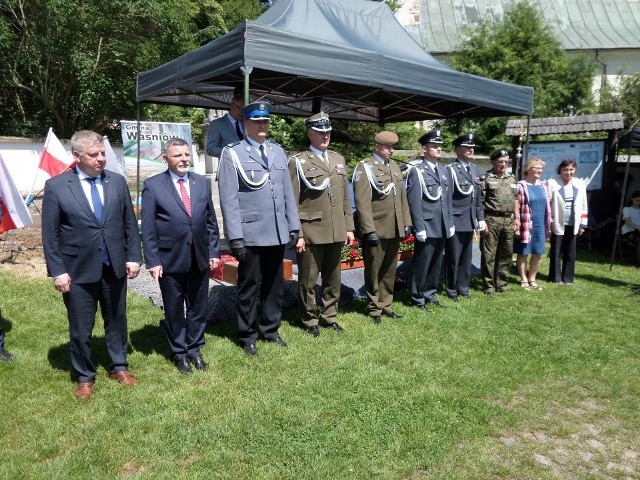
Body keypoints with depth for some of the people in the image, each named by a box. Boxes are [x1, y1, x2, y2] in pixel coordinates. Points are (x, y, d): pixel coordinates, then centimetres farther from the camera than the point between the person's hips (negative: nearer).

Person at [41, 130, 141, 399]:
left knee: (117, 321, 16)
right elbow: (50, 234, -5)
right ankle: (84, 377, 29)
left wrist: (133, 257, 1)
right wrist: (57, 271, -9)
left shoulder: (117, 181, 2)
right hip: (78, 271, -2)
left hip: (115, 268, 3)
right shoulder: (56, 186, -6)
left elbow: (130, 223, 6)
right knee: (80, 328, 10)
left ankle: (118, 367, 34)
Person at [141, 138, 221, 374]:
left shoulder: (202, 183, 6)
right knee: (174, 311, 12)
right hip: (171, 260, -3)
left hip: (200, 258, 3)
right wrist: (152, 261, -10)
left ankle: (194, 349, 33)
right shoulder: (153, 185, -5)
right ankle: (179, 353, 30)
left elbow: (211, 221, 9)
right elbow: (148, 228, -6)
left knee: (198, 308, 14)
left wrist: (214, 251, 4)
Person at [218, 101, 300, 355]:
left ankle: (270, 329, 30)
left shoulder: (277, 151, 12)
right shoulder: (232, 153, -3)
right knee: (249, 287, 7)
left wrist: (293, 225, 8)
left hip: (278, 233, 5)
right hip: (250, 234, -5)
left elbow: (287, 191, 12)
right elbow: (228, 198, -8)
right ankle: (247, 336, 22)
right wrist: (235, 236, -14)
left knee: (274, 285, 14)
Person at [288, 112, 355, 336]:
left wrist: (349, 227, 11)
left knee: (333, 278, 14)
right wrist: (297, 234, -11)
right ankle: (310, 320, 21)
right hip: (311, 232, -5)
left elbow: (345, 198, 15)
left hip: (336, 232, 5)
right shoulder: (298, 162, -4)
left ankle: (329, 316, 30)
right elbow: (293, 202, -7)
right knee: (308, 280, 6)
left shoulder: (339, 160, 13)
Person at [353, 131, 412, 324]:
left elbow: (402, 197, 16)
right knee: (373, 271, 7)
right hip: (376, 230, -6)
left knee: (390, 270, 15)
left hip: (395, 230, 6)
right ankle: (374, 308, 21)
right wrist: (369, 230, -19)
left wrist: (406, 223, 11)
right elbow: (362, 202, -14)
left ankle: (385, 305, 28)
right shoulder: (365, 167, -7)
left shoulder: (395, 166, 14)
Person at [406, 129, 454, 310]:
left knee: (436, 264, 13)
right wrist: (419, 228, -16)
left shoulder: (445, 171, 14)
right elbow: (414, 202, -12)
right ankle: (418, 298, 15)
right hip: (426, 228, -6)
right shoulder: (416, 171, -7)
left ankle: (430, 294, 28)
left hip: (442, 228, 6)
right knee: (422, 265, 3)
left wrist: (451, 223, 11)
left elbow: (448, 200, 16)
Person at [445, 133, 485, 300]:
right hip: (455, 221, -7)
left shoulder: (475, 169, 13)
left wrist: (480, 218, 12)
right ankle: (451, 290, 16)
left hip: (470, 221, 7)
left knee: (466, 257, 14)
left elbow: (478, 196, 16)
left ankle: (463, 288, 26)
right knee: (453, 258, 3)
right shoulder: (450, 169, -10)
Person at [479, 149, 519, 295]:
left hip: (508, 220, 6)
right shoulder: (485, 179, -6)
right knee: (488, 254, 0)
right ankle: (489, 285, 9)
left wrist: (516, 218, 13)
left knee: (506, 253, 11)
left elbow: (515, 200, 19)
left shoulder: (512, 178, 13)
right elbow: (479, 202, -9)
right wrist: (481, 221, -14)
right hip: (491, 220, -6)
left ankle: (501, 283, 23)